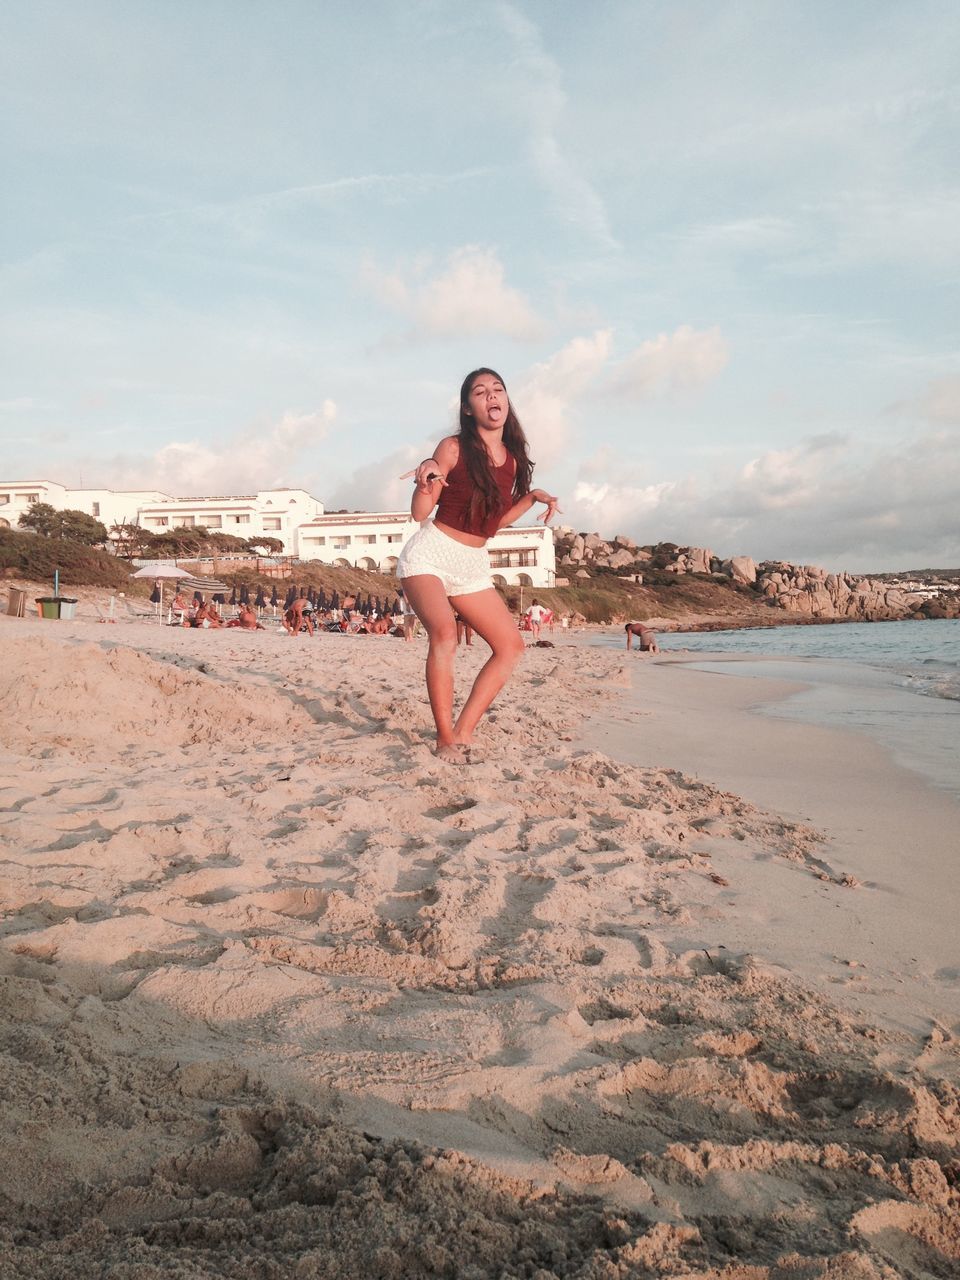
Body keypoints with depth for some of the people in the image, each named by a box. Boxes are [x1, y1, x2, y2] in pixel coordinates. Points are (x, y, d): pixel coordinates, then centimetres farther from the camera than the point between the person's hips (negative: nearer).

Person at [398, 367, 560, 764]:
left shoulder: (513, 458, 7)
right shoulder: (453, 448, -9)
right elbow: (420, 513, -9)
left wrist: (533, 497, 6)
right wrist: (427, 480, -27)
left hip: (473, 565, 7)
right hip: (430, 555, -7)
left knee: (510, 646, -1)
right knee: (444, 632, -30)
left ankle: (463, 732, 1)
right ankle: (445, 739, -22)